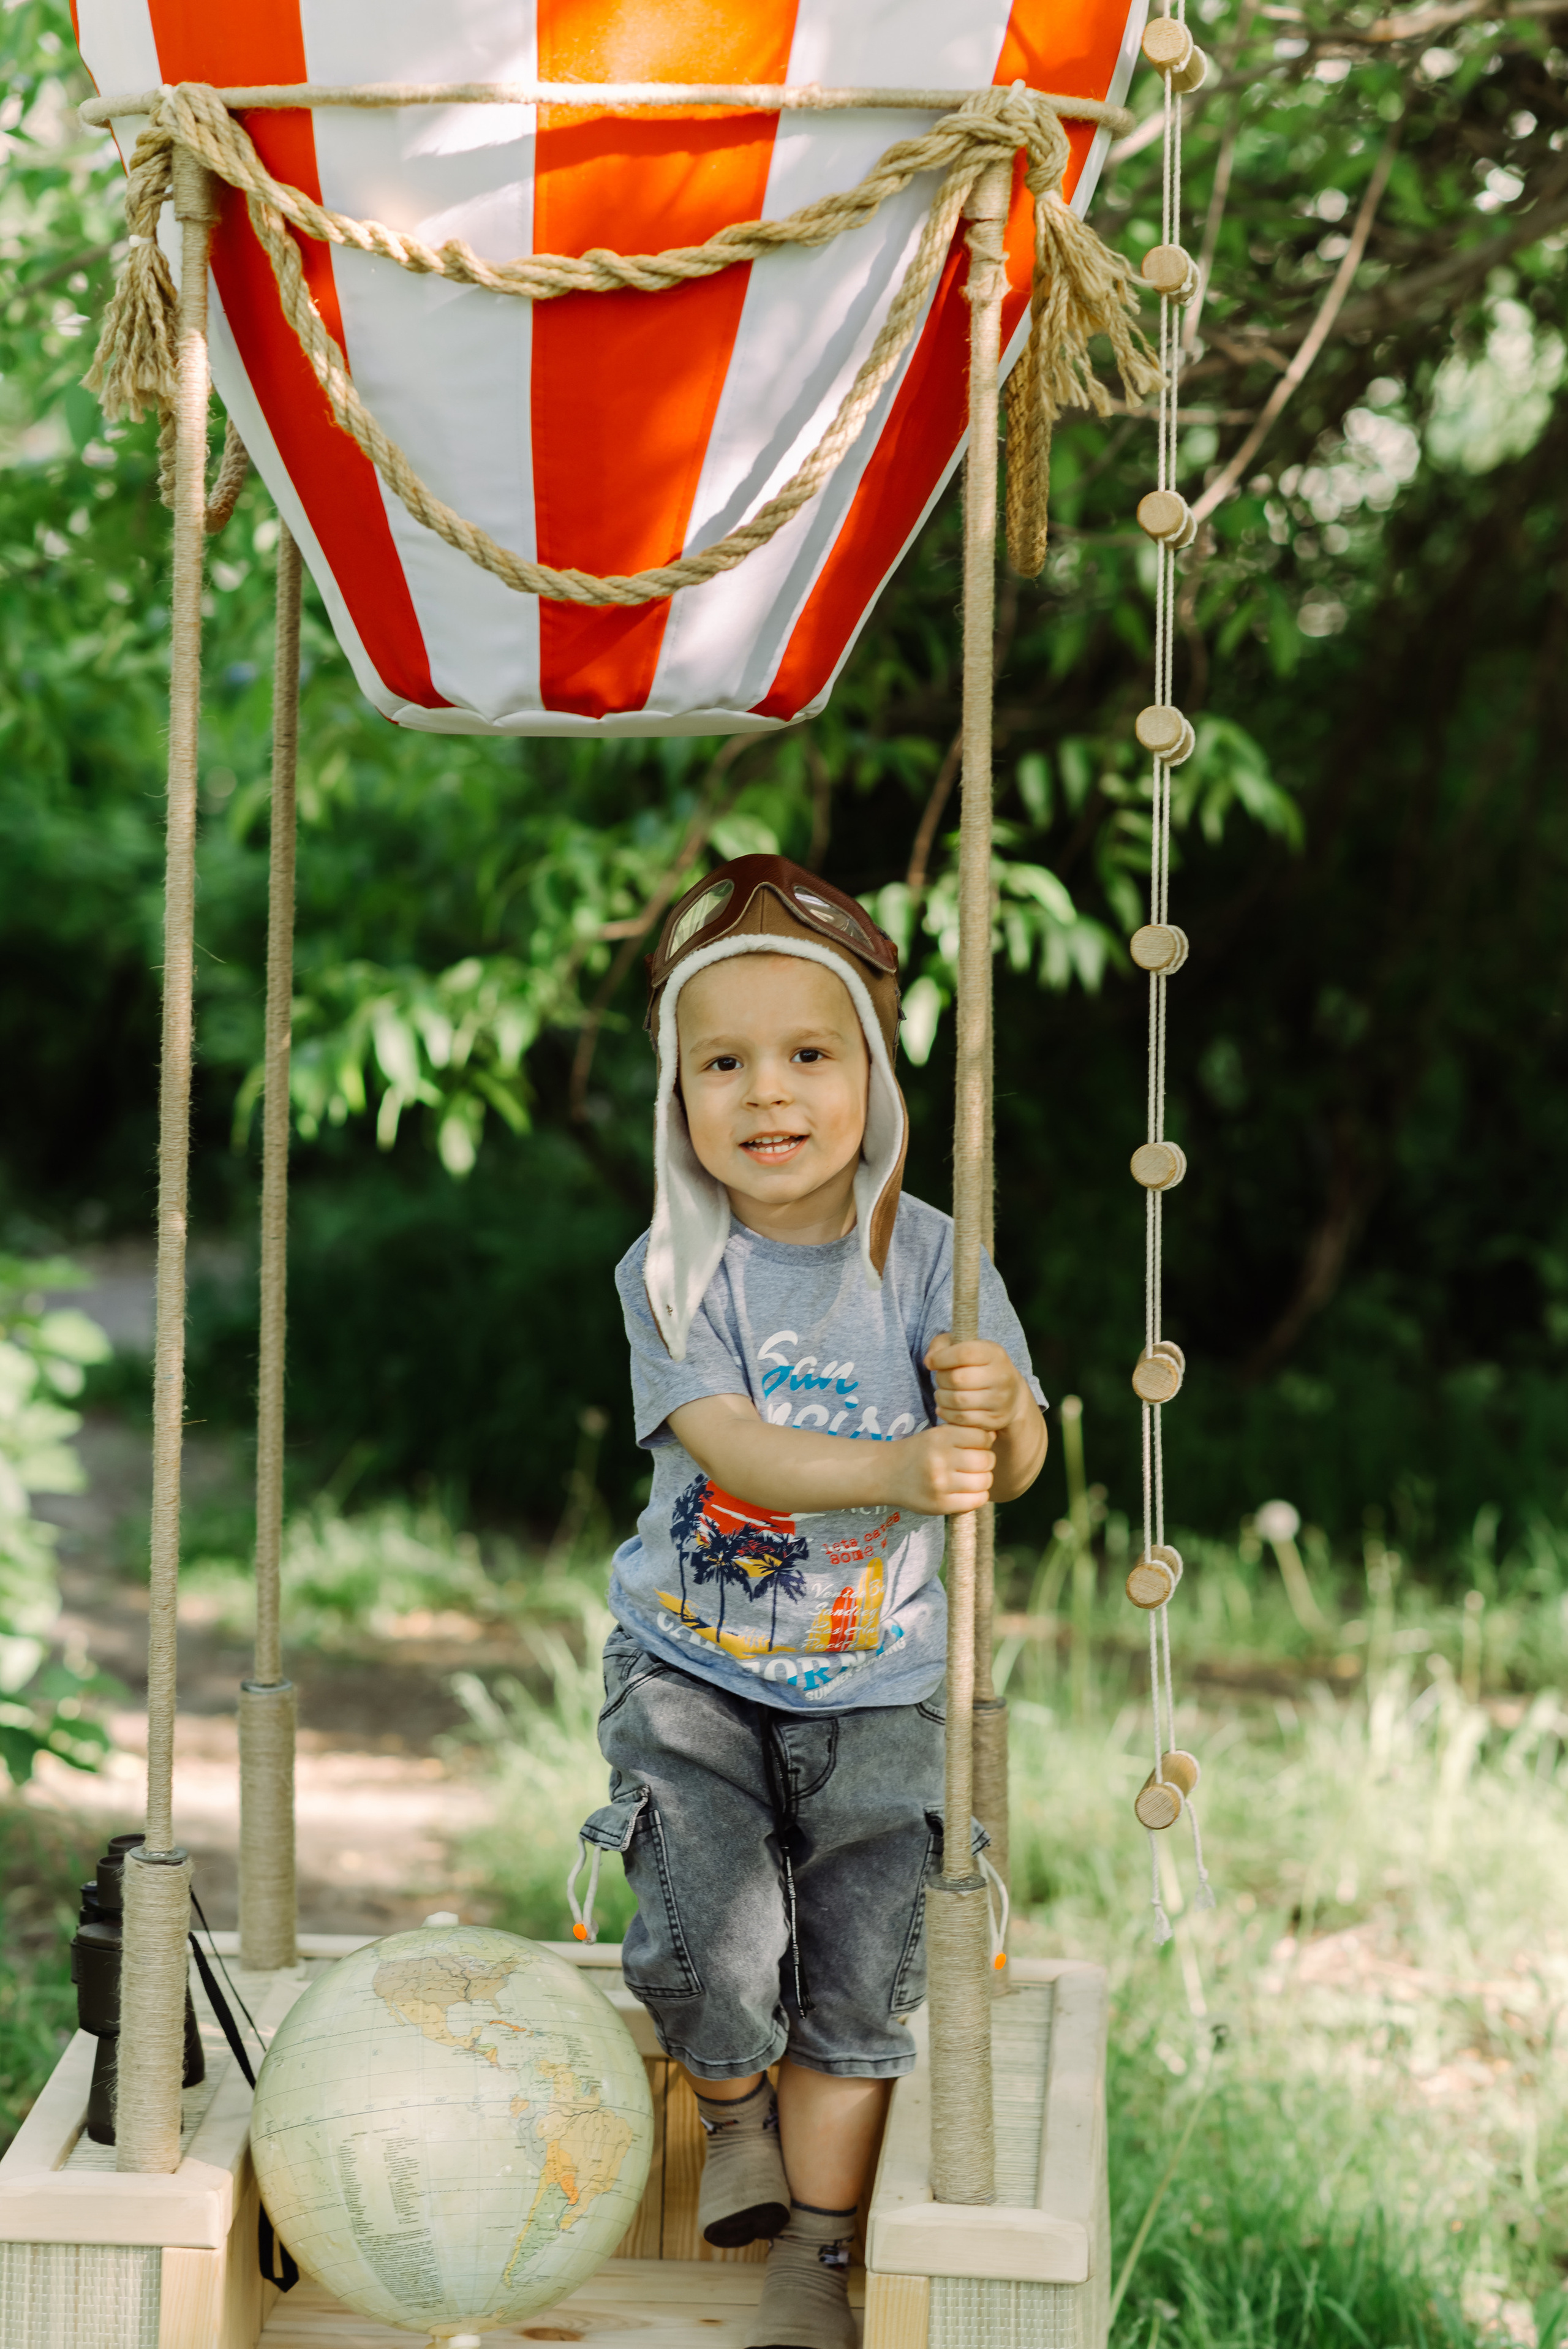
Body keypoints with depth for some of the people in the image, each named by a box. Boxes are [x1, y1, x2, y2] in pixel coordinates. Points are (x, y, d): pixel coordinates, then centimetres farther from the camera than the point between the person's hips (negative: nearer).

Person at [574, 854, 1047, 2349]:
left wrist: (998, 1411, -36)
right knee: (709, 1946, -16)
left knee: (865, 1970, -5)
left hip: (876, 1685, 1)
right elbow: (731, 1447, -23)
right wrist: (899, 1468, -39)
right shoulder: (669, 1272, -9)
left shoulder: (927, 1259, -6)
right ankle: (732, 2111, 19)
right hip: (691, 1672, -1)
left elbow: (1010, 1467, -11)